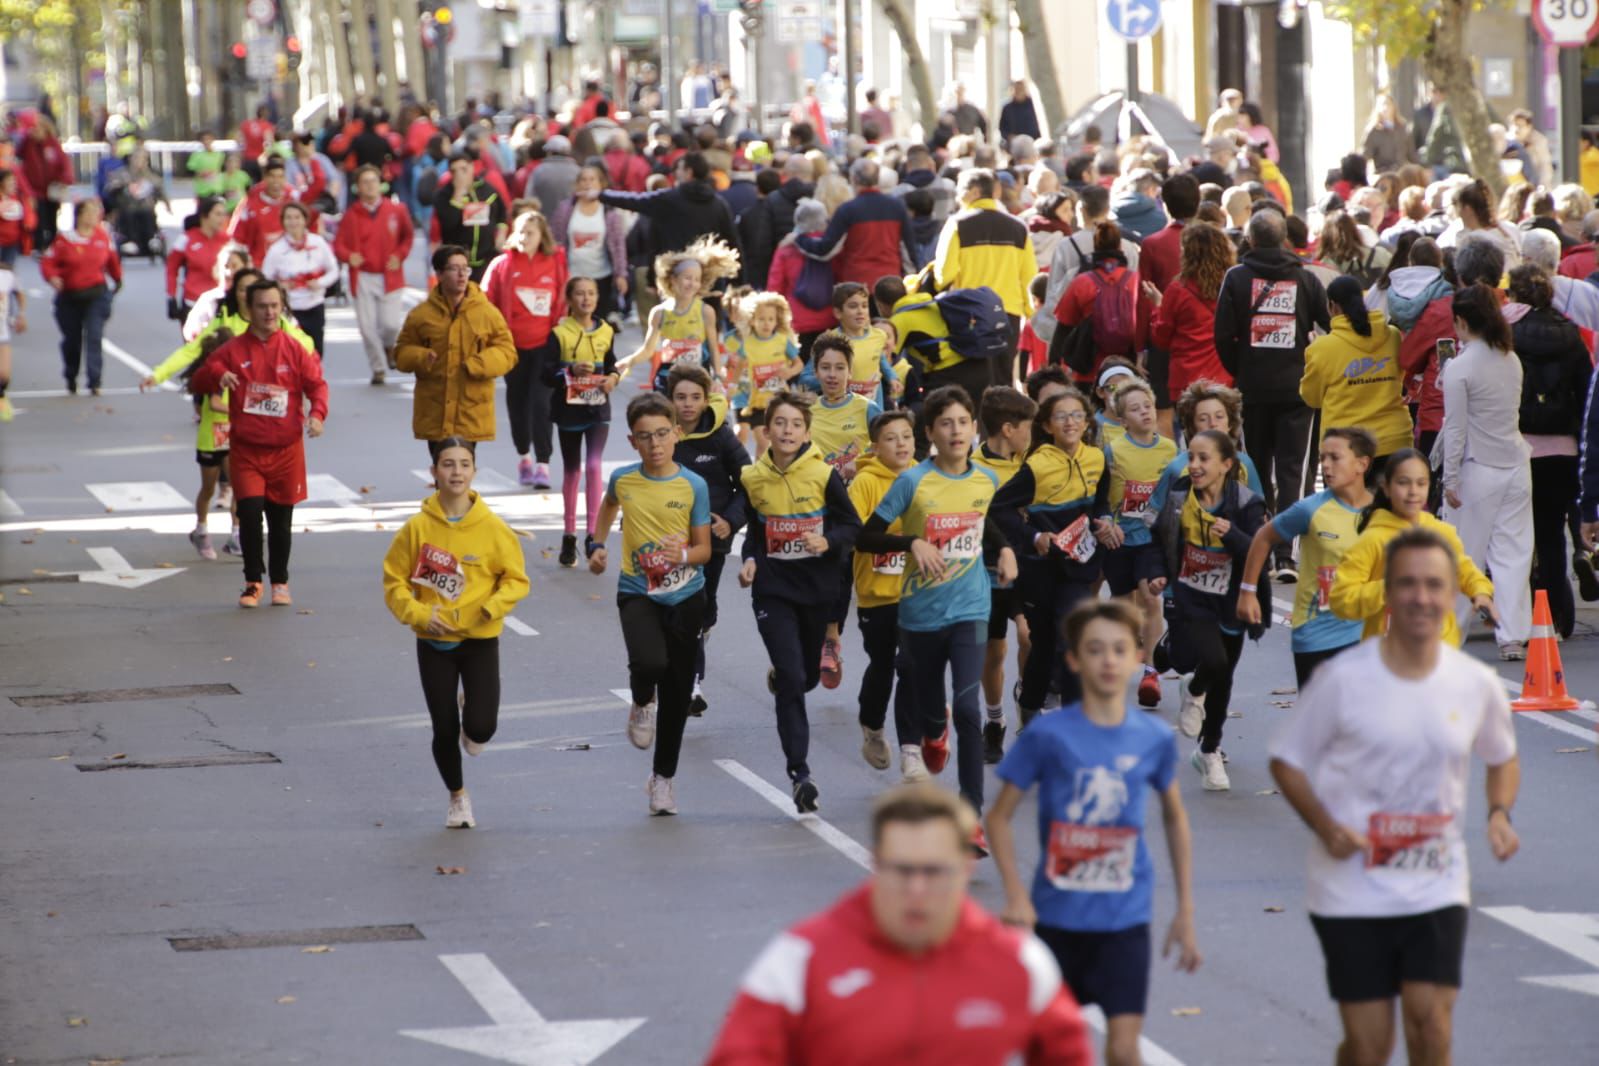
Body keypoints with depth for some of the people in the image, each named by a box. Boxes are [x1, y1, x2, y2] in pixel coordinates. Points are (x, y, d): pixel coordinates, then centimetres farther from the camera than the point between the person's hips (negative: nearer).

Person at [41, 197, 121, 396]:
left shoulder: (103, 236, 0)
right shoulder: (65, 238, -7)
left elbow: (112, 261, 15)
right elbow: (48, 262, -6)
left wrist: (117, 280, 24)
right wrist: (53, 277, -24)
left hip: (97, 295, 0)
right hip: (69, 297, 0)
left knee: (94, 336, -14)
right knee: (72, 340, 12)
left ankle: (94, 383, -16)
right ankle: (71, 379, 35)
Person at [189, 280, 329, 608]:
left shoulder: (294, 349, 1)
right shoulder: (233, 350, 1)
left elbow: (316, 384, 1)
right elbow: (197, 382, 3)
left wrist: (317, 414, -19)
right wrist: (217, 375, -20)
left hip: (285, 450, 1)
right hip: (246, 449, -1)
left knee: (281, 519, 9)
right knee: (249, 513, -11)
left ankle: (280, 582, 25)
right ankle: (253, 582, 5)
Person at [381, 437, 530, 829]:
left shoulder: (492, 527, -8)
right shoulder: (417, 527, -7)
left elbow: (517, 578, -1)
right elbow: (394, 581, -1)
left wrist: (494, 606, -19)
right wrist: (419, 614, -15)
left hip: (480, 639, -1)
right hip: (434, 641, 1)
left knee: (481, 728, -13)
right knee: (444, 730, 4)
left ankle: (471, 707, 26)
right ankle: (458, 797, 30)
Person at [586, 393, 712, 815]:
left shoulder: (693, 486, -7)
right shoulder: (623, 480, -3)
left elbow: (704, 549, -2)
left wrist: (685, 554, -22)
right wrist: (596, 546, 15)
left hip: (685, 596, 1)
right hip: (637, 592, -1)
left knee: (677, 693, 8)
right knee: (650, 663, -30)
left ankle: (663, 777, 25)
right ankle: (641, 703, 7)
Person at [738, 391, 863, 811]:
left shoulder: (824, 475, -9)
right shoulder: (753, 479, -2)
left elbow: (852, 525, -3)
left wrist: (827, 542, -22)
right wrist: (750, 561, -4)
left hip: (817, 587, 1)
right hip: (773, 589, -1)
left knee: (808, 677, 17)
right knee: (791, 680, -12)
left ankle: (779, 675, 56)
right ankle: (799, 774, -9)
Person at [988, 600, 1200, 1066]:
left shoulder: (1155, 738, 0)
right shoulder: (1048, 735, -7)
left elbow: (1175, 818, 15)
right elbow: (999, 817, -2)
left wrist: (1185, 911, 13)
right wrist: (1016, 895, -15)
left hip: (1125, 919, 1)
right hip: (1056, 916, -1)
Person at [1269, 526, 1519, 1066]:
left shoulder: (1477, 686, -1)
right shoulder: (1345, 679, -10)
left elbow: (1503, 758, 18)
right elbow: (1286, 759, -1)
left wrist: (1499, 812, -2)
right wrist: (1326, 827, -17)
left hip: (1438, 889, 2)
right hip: (1352, 893, -2)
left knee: (1430, 1021, -12)